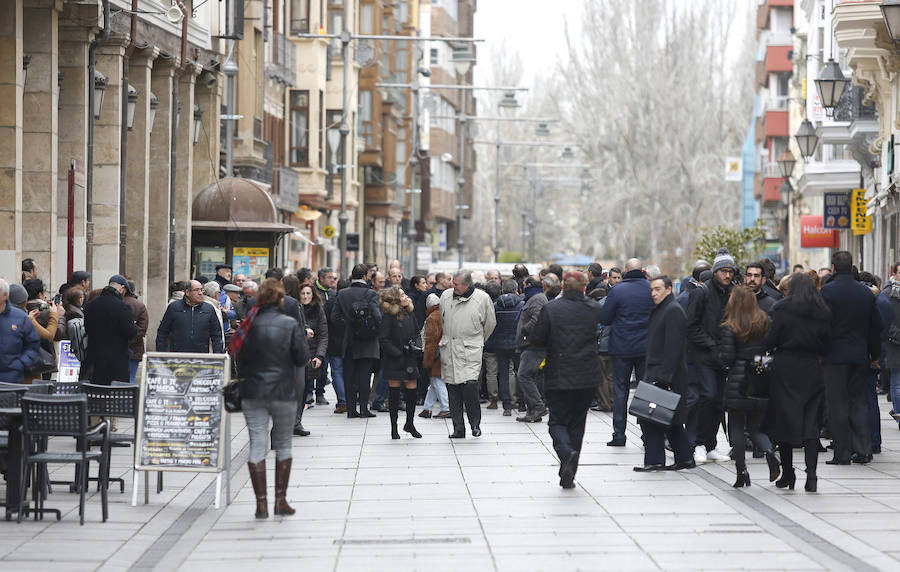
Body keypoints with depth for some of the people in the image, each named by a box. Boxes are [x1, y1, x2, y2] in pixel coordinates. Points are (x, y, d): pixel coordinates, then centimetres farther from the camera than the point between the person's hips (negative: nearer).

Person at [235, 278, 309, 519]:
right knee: (283, 445, 13)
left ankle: (261, 502, 0)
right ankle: (281, 499, 11)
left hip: (253, 393, 1)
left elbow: (240, 359, 2)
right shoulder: (291, 325, -7)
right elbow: (302, 359, -4)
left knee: (257, 446, 3)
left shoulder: (251, 325, -4)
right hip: (283, 392, -1)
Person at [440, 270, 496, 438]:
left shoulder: (482, 298, -3)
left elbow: (490, 323, 12)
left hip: (471, 349, -3)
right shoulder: (446, 296, 6)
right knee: (453, 389, 1)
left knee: (470, 384, -17)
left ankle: (475, 423, 0)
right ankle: (458, 428, 8)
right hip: (449, 349, 3)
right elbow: (440, 320, 22)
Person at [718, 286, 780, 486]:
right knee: (755, 427, 14)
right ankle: (769, 452, -14)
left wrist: (722, 358, 9)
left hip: (737, 384, -4)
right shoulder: (765, 323, 2)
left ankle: (741, 471, 3)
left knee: (736, 427, 6)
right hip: (761, 383, 4)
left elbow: (726, 358, -12)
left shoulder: (728, 328, -10)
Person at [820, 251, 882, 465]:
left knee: (837, 405, 0)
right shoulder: (866, 293, 7)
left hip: (835, 355, -5)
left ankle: (842, 453, -1)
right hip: (860, 356, 5)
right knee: (859, 401, 13)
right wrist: (875, 356, 21)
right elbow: (875, 327, 13)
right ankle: (863, 450, 7)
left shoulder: (827, 291, -9)